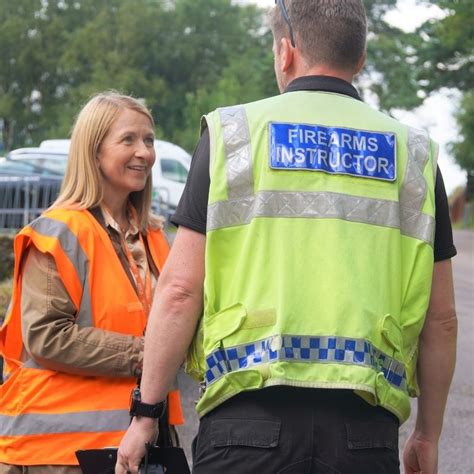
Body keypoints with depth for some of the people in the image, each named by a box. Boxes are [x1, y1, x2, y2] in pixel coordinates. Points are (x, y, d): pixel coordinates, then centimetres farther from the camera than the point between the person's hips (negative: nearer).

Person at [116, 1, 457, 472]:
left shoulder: (231, 133, 3)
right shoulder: (413, 153, 10)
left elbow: (181, 289, -2)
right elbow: (440, 318, 10)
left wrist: (145, 414, 6)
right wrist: (428, 435, 20)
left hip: (250, 417, -2)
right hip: (365, 427, 2)